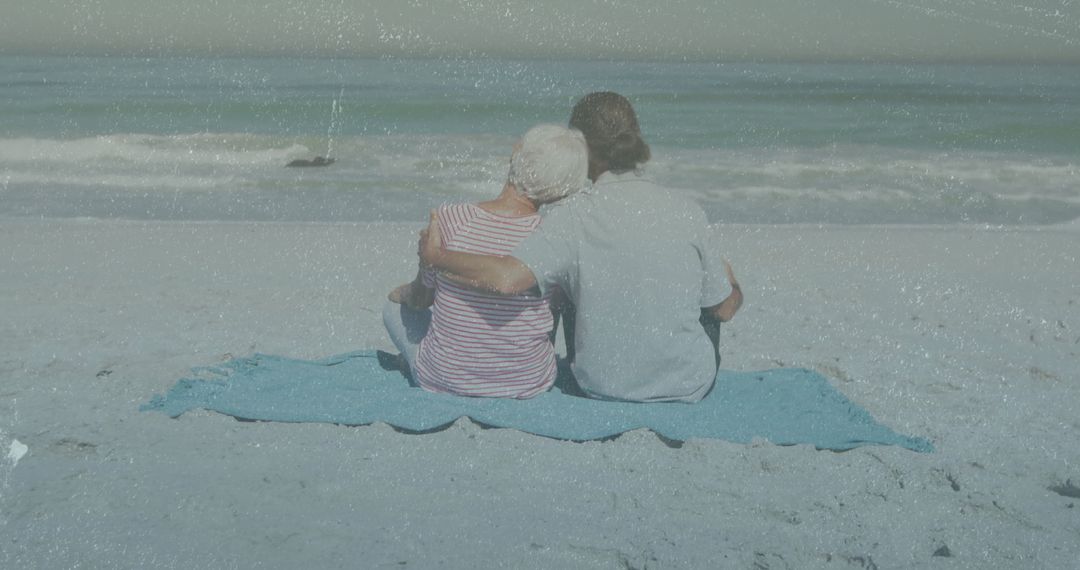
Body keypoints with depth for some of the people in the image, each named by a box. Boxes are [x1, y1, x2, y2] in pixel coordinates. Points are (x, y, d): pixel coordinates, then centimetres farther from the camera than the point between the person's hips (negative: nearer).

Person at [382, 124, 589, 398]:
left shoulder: (450, 219, -20)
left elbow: (421, 297, -4)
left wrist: (402, 293, 20)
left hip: (444, 379, -1)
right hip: (528, 385, 1)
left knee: (395, 307, 30)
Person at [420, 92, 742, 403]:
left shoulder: (573, 217, -16)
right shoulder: (685, 212, -10)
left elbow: (507, 279, -31)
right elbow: (724, 309, -1)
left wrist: (435, 256, -15)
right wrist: (731, 280, 23)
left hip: (603, 388, 0)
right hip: (690, 388, 1)